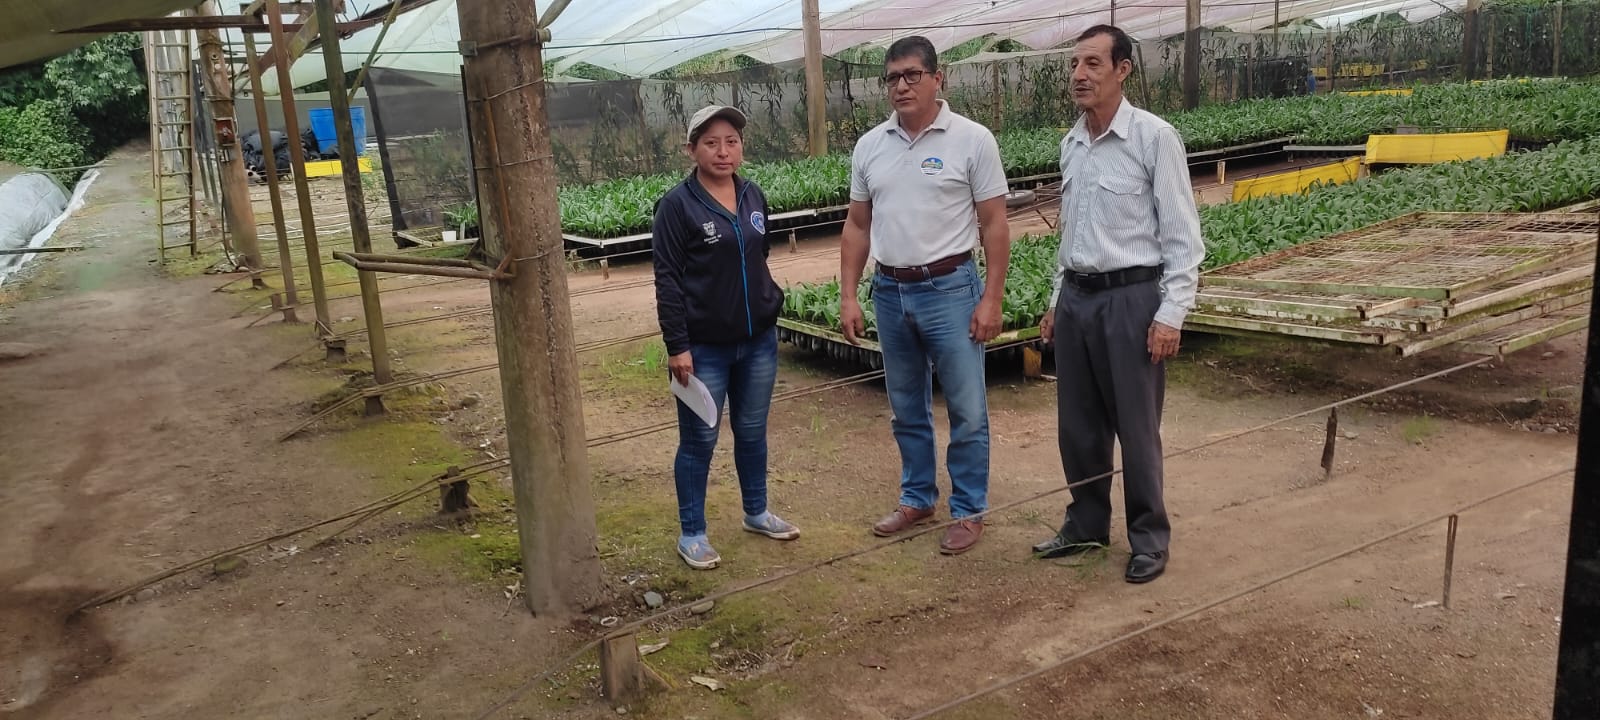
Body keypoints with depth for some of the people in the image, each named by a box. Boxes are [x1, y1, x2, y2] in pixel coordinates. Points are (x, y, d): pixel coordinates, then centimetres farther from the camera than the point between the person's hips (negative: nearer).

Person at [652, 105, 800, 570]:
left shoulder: (754, 197, 6)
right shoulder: (677, 205, -11)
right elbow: (667, 281, -12)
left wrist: (772, 307, 18)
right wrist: (677, 347, -15)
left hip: (758, 341, 5)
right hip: (704, 348, -5)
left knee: (752, 432, 17)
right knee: (699, 440, 4)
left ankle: (757, 512, 35)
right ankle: (691, 534, 18)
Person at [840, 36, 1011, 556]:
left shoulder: (972, 140, -7)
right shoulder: (869, 147, 6)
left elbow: (994, 225, -7)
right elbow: (857, 226, 10)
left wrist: (992, 299, -12)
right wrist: (848, 296, 5)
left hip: (950, 289, -4)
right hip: (890, 292, 5)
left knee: (966, 411, 2)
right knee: (907, 410, 16)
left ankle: (968, 511, 16)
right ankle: (917, 499, 31)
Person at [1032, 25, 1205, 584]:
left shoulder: (1154, 137, -10)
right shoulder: (1071, 144, 9)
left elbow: (1183, 236, -10)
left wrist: (1172, 314, -15)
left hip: (1131, 298, -6)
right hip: (1076, 298, 6)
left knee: (1136, 429, 3)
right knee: (1078, 425, 13)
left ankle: (1149, 539, 19)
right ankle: (1086, 525, 30)